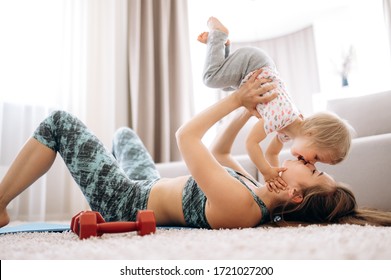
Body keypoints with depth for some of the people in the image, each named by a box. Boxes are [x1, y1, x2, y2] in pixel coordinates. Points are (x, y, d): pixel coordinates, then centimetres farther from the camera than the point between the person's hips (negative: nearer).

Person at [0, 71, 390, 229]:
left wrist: (236, 100, -21)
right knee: (124, 133, 30)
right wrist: (246, 112, -4)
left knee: (59, 122, -6)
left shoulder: (237, 203, -36)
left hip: (125, 201, -8)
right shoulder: (260, 197, -9)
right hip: (149, 189, 8)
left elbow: (186, 136, -29)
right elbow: (218, 152, 4)